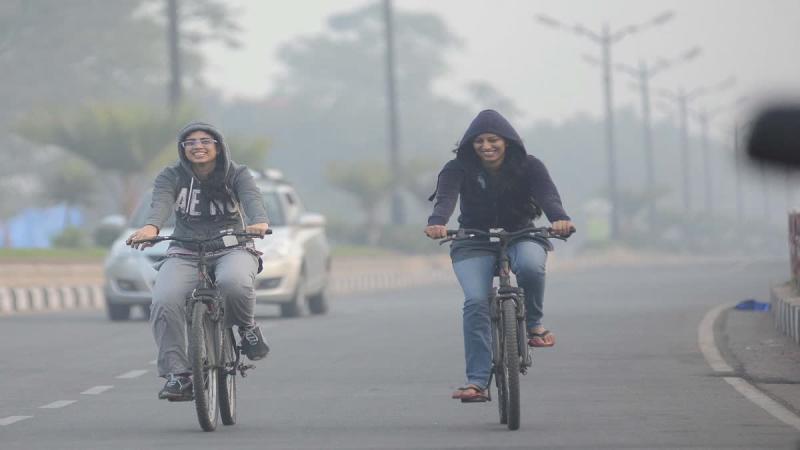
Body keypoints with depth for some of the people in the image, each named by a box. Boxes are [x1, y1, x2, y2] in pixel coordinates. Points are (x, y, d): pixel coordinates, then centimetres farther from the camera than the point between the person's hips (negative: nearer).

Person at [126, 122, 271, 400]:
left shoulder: (237, 175, 2)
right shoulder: (171, 177, 2)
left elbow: (252, 199, -19)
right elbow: (161, 203, -19)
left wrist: (259, 221, -44)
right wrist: (151, 227, -44)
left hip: (232, 249, -1)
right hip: (184, 254, 1)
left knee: (234, 282, -38)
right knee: (164, 301, -28)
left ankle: (247, 326, -5)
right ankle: (177, 373, -21)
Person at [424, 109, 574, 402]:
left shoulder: (528, 167, -7)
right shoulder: (458, 169, -8)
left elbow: (547, 194, -23)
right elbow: (446, 197, -26)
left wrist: (560, 219, -46)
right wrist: (437, 223, -49)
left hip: (522, 236, 0)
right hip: (474, 245, 0)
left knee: (530, 266, -36)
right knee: (475, 302, -23)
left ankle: (534, 322, -8)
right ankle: (477, 382, -23)